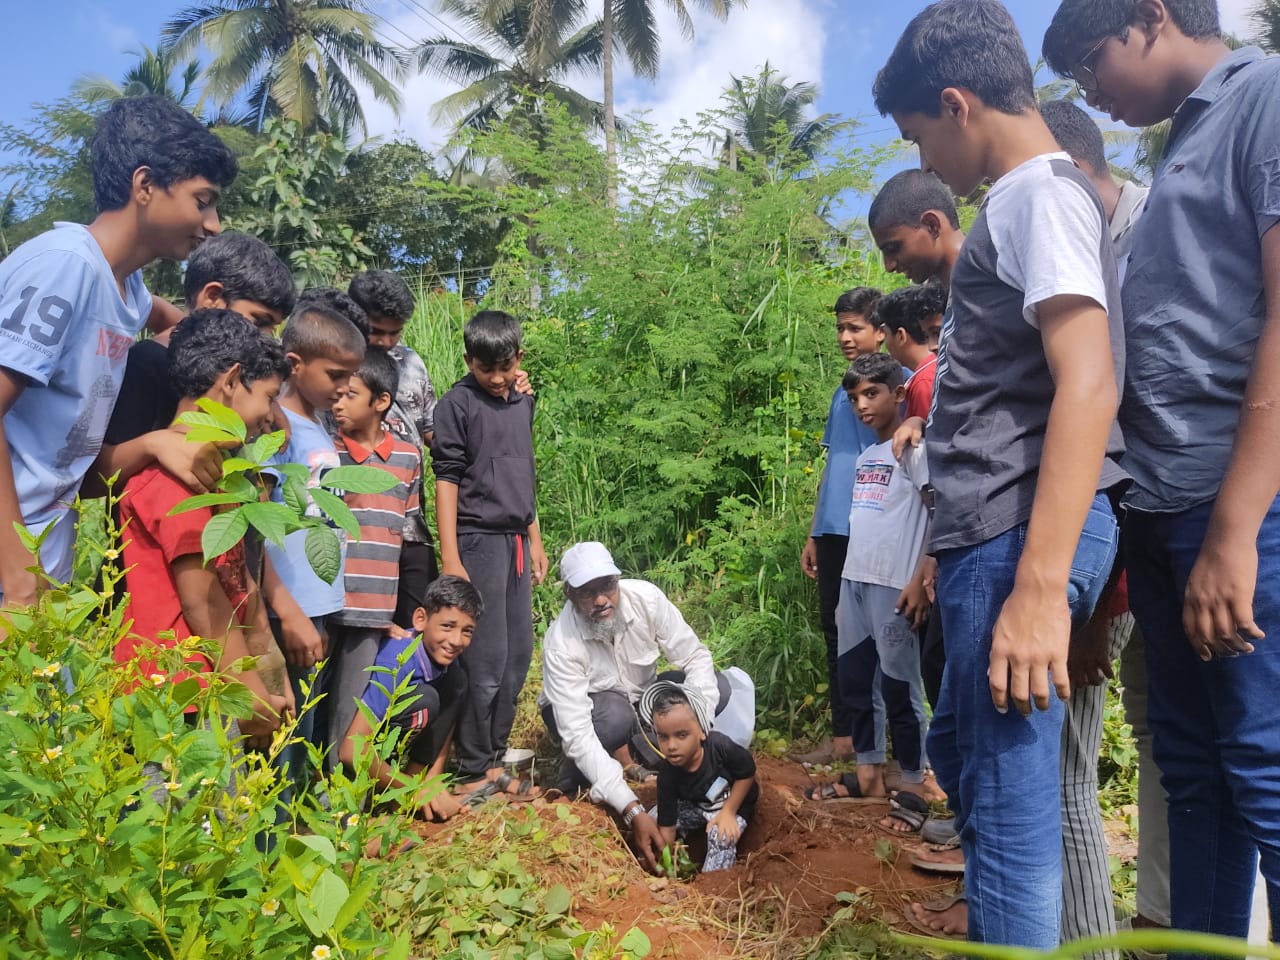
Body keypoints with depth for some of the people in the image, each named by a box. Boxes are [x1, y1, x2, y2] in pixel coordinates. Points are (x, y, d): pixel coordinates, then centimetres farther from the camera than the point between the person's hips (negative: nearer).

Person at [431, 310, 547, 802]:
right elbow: (446, 482, -10)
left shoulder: (523, 402, 13)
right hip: (478, 540, -7)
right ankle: (474, 772, 9)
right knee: (486, 661, -5)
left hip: (515, 542, 7)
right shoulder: (458, 404, -7)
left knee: (518, 656, 9)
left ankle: (493, 761, 22)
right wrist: (450, 560, -14)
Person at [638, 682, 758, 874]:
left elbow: (747, 772, -18)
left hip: (734, 805, -3)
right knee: (652, 820, -11)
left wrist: (728, 812, -20)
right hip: (696, 807, 3)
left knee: (722, 837, -31)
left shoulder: (719, 745, -35)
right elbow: (666, 826, -20)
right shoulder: (668, 774, -27)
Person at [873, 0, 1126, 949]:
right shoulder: (1025, 200, 20)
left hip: (1019, 536, -11)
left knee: (1009, 801, -2)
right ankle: (998, 927, 41)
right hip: (993, 534, 11)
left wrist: (1037, 586, -25)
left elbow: (1088, 383, -20)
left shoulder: (1040, 189, -9)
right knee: (959, 750, 23)